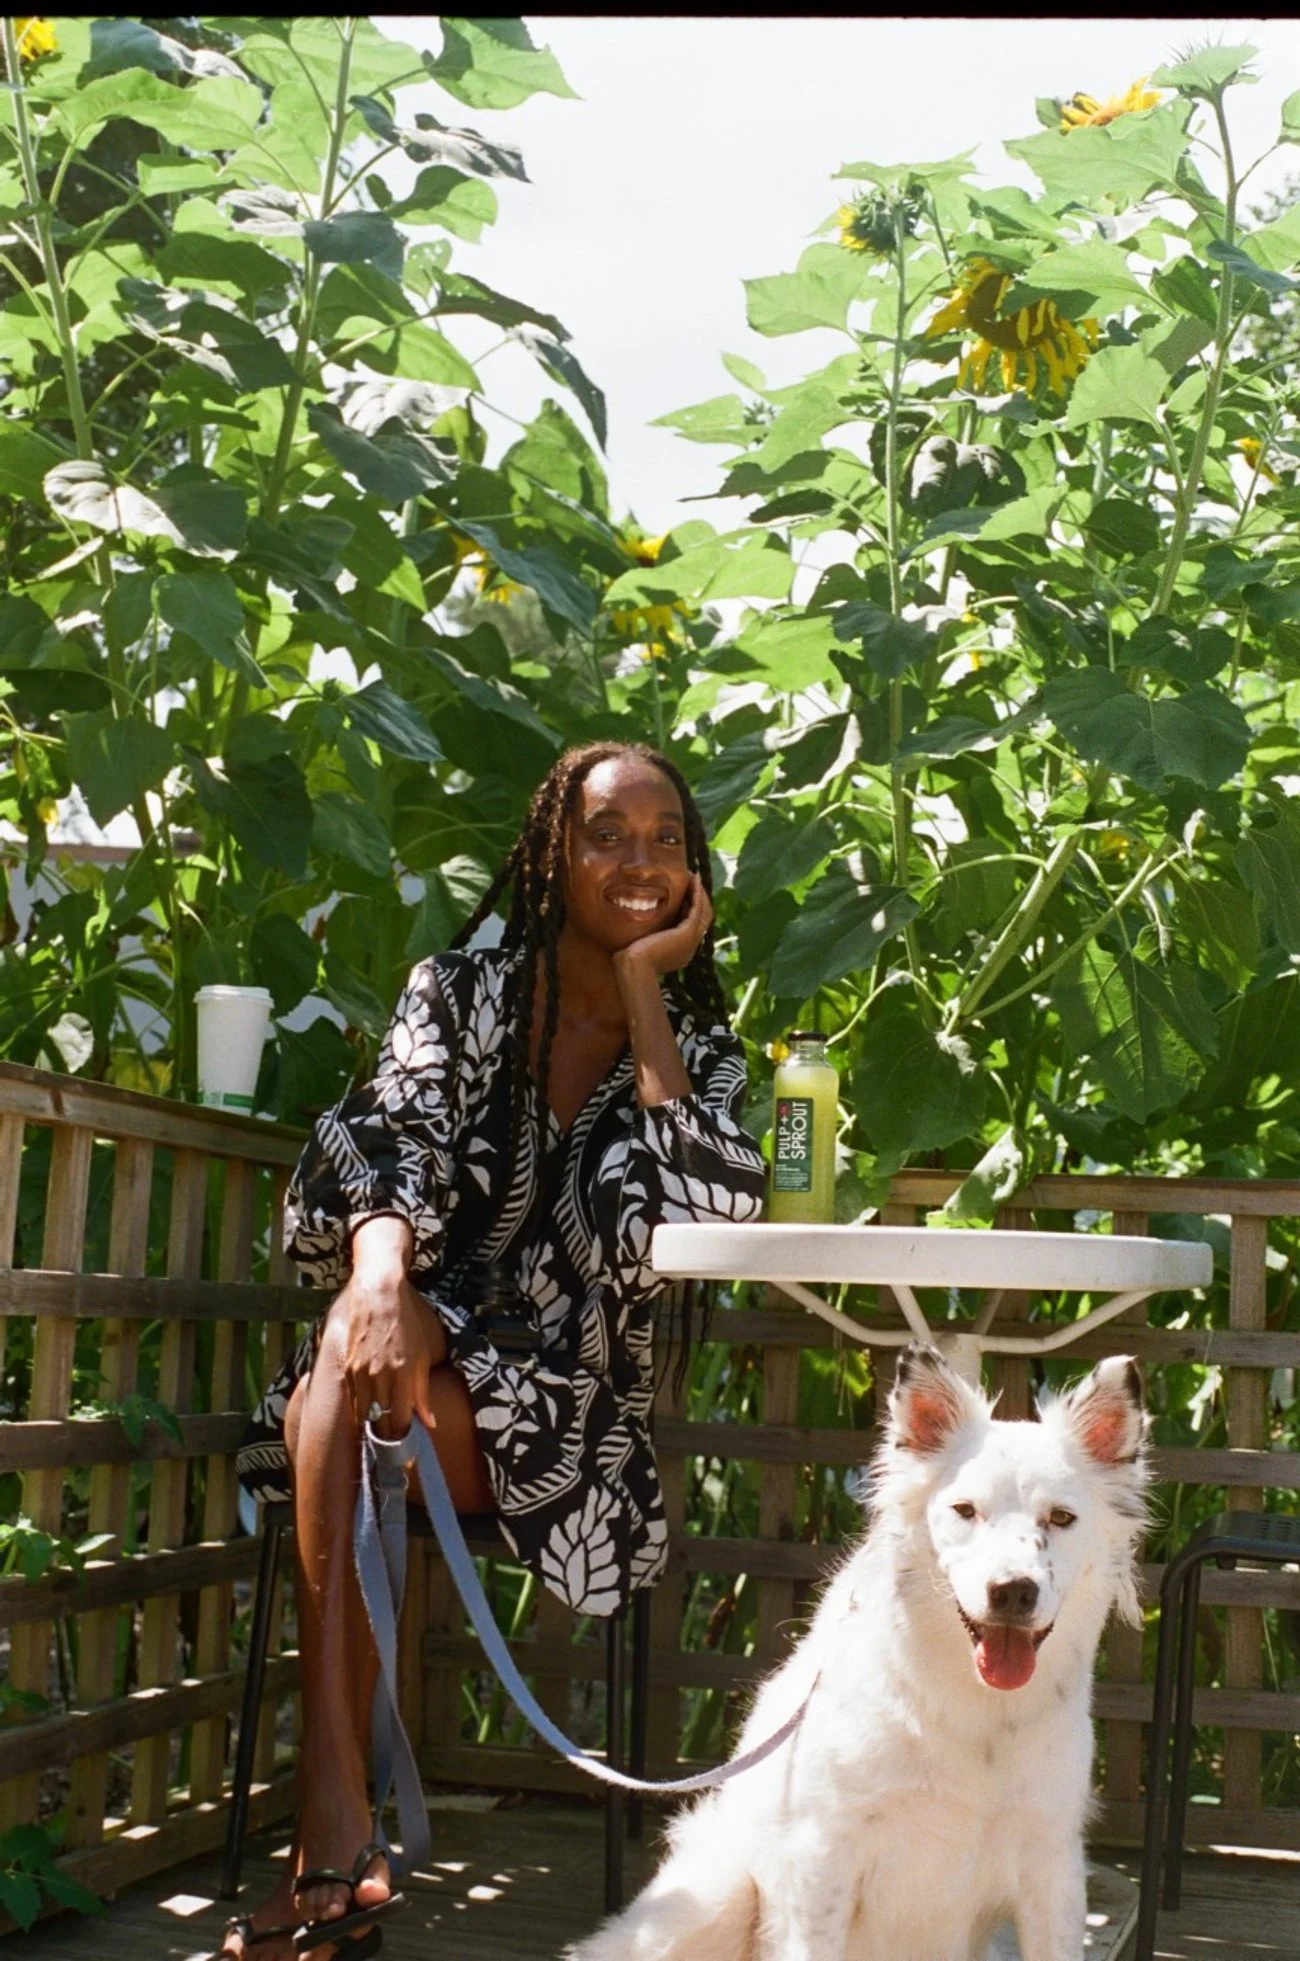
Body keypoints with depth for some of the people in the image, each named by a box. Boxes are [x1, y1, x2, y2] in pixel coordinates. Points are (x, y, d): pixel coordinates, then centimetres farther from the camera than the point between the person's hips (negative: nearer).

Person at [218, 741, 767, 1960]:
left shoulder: (696, 1049, 10)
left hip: (564, 1413, -1)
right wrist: (383, 1275, -32)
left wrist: (644, 994, -6)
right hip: (418, 1358, 1)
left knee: (370, 1414, -32)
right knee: (362, 1349, -35)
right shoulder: (460, 992, 10)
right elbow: (391, 1150, -9)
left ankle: (327, 1839, -35)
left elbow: (712, 1207, -11)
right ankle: (339, 1838, -40)